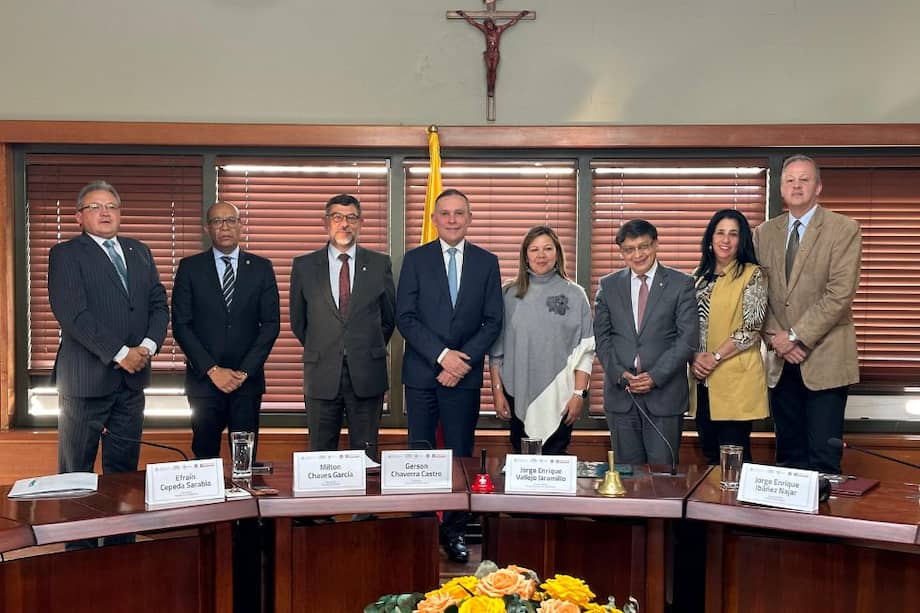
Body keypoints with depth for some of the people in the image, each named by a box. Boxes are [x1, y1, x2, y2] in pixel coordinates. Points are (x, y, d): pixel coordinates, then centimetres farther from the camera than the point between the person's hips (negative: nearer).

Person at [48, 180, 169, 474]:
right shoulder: (65, 254, -3)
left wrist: (148, 346, -9)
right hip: (87, 377, -5)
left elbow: (159, 304, 9)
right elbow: (72, 314, -14)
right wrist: (120, 353, -17)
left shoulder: (140, 252, 14)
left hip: (133, 376, 5)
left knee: (124, 468, 12)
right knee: (77, 470, 6)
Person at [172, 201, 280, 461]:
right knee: (205, 456, 7)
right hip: (204, 379, 0)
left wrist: (244, 371, -7)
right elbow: (181, 324, -1)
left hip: (248, 379, 1)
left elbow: (271, 323, 2)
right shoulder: (190, 267, 3)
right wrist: (212, 370, -9)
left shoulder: (261, 267, 5)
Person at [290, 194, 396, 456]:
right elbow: (298, 321, 13)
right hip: (322, 375, 0)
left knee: (366, 455, 7)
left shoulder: (380, 264, 4)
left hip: (367, 375, 0)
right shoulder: (303, 266, 3)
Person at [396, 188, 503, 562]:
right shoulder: (415, 259, 3)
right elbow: (405, 318, -4)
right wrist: (442, 355, -13)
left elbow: (493, 321, 3)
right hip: (422, 373, 0)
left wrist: (464, 360, -10)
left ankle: (455, 530, 16)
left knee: (461, 454, 6)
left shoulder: (487, 262, 7)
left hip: (465, 374, 1)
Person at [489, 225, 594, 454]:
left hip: (559, 397, -1)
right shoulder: (510, 295, 4)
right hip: (518, 395, 1)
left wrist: (579, 394, -5)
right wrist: (497, 391, 2)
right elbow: (496, 349, 7)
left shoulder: (575, 295, 2)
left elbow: (586, 350, 0)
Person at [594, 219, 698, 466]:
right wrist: (620, 374, -8)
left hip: (664, 393, -2)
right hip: (620, 394, 2)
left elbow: (688, 338, -4)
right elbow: (601, 338, 7)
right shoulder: (608, 286, 9)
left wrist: (655, 376, -12)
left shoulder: (681, 284, 1)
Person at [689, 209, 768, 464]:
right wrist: (695, 357, -5)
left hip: (736, 381, -5)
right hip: (702, 381, 6)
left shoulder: (752, 275, -3)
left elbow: (751, 328, -10)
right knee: (710, 454, 13)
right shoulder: (699, 276, 13)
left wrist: (715, 357, -13)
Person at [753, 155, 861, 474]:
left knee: (823, 458, -3)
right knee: (788, 455, 11)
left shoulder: (844, 229, -3)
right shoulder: (764, 233, 11)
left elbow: (841, 293, -12)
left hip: (824, 360, -4)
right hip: (780, 361, 4)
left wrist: (797, 337, -14)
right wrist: (774, 337, -6)